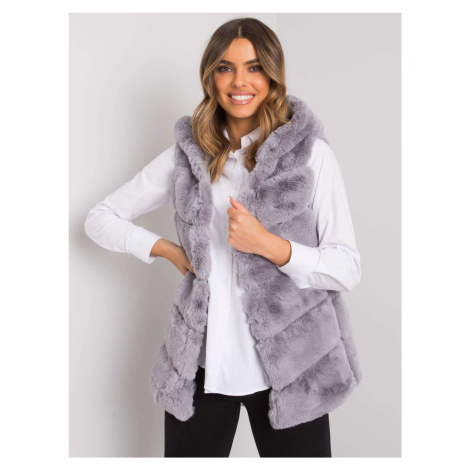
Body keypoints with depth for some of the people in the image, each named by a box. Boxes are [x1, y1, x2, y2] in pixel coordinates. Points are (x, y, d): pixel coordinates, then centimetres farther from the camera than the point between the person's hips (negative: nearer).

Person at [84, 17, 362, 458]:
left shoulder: (310, 153, -4)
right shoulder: (187, 153, 4)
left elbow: (348, 268, -7)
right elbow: (99, 218, 11)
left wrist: (269, 245, -20)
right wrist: (167, 249, -1)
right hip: (201, 363, 2)